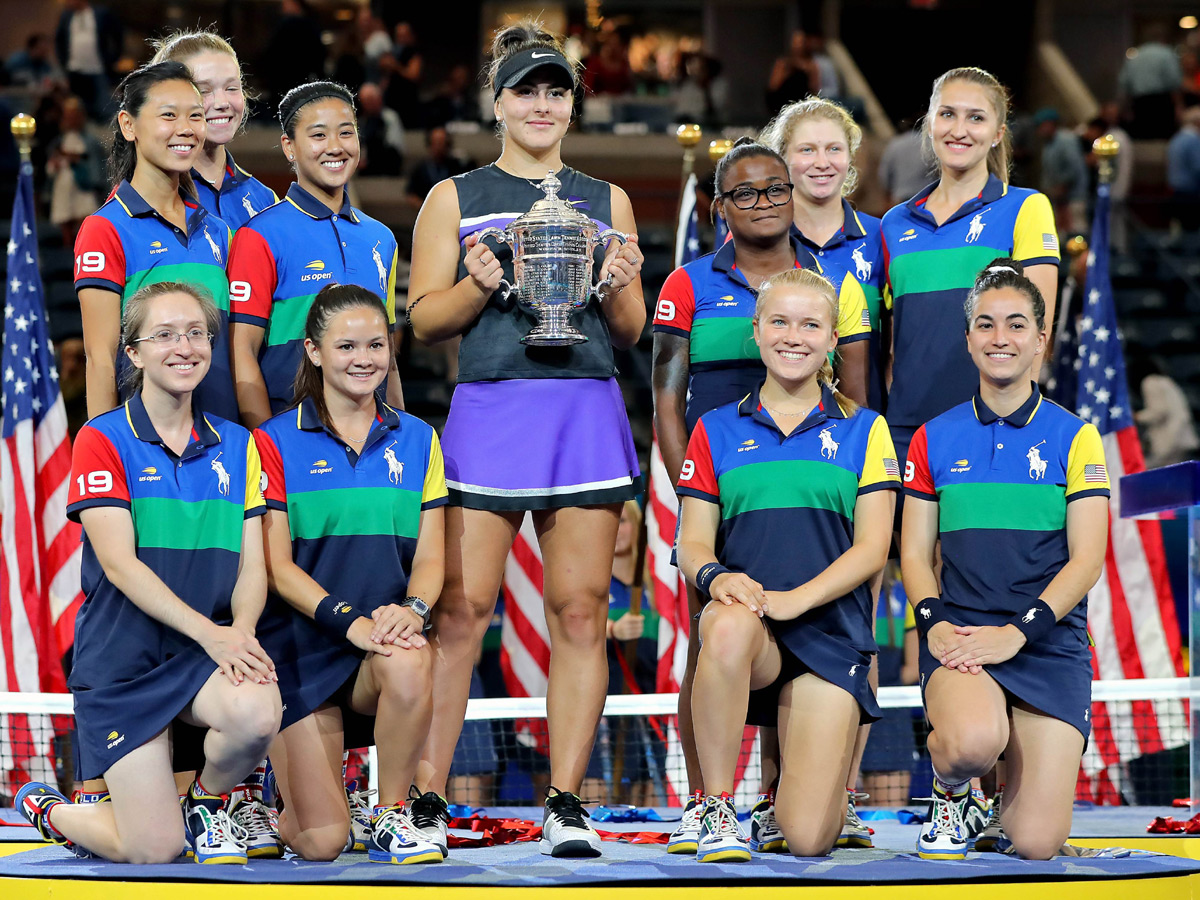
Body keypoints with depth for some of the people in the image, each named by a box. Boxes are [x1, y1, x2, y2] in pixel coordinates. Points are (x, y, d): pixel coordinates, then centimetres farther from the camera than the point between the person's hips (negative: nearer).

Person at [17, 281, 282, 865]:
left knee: (256, 713, -33)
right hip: (121, 658, -3)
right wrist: (209, 631, -25)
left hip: (209, 649, 3)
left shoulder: (237, 445, 9)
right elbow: (119, 563, -14)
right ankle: (45, 810, 24)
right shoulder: (103, 441, -5)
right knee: (153, 850, -10)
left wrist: (241, 630, -18)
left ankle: (206, 802, 2)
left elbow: (252, 564, 5)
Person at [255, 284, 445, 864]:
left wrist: (411, 609, -18)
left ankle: (391, 817, -12)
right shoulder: (276, 442, 0)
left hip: (388, 633, 2)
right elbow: (278, 566, -6)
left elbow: (429, 556, 5)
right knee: (320, 843, -14)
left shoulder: (416, 440, 11)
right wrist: (350, 620, -22)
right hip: (300, 642, -2)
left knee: (409, 666, -38)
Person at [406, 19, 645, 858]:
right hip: (489, 408, -2)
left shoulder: (607, 201, 16)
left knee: (580, 611, -2)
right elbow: (424, 318, 7)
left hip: (587, 411, 2)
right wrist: (480, 285, -12)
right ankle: (427, 798, -2)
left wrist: (617, 288, -6)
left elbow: (632, 333, 16)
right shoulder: (455, 198, 11)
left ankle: (566, 804, 2)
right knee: (461, 609, -7)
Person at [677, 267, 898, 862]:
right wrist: (715, 576, -18)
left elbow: (872, 546, 2)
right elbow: (692, 542, 8)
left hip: (829, 628, 0)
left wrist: (795, 598, -15)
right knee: (732, 628, -42)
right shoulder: (717, 431, 15)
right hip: (742, 611, 0)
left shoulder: (863, 431, 12)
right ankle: (718, 808, -24)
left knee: (807, 837, -14)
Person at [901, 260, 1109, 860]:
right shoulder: (934, 439, 12)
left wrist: (1018, 630, -13)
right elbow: (915, 552, 11)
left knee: (1036, 843, -12)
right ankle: (950, 791, 1)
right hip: (960, 632, 0)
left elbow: (1086, 558, 0)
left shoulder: (1074, 438, 6)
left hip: (1049, 639, 0)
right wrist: (935, 622, -9)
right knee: (973, 740, -37)